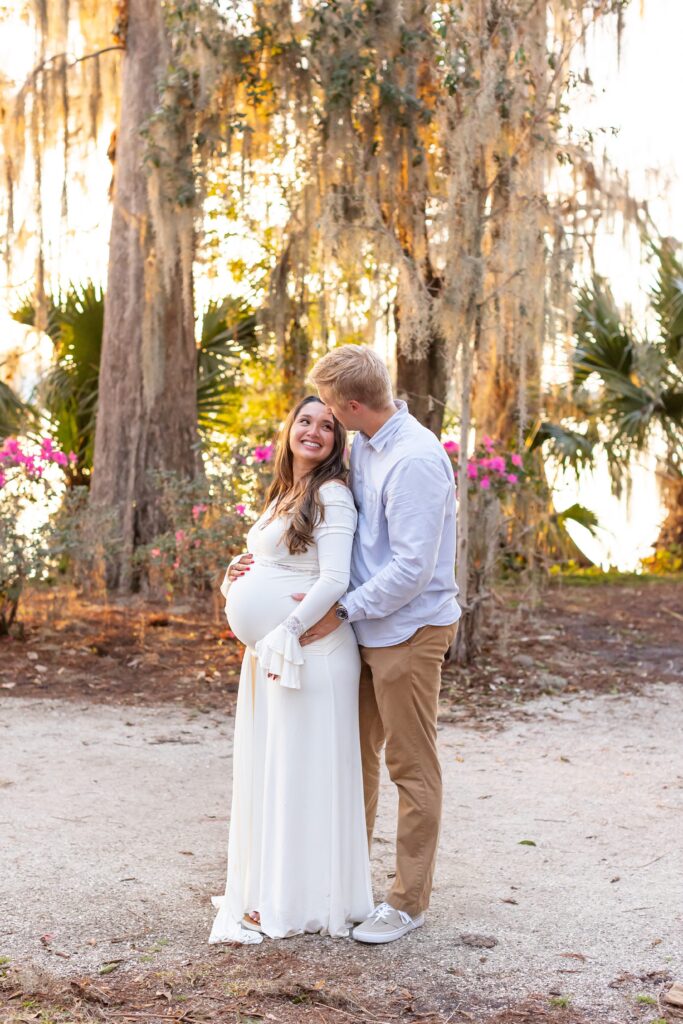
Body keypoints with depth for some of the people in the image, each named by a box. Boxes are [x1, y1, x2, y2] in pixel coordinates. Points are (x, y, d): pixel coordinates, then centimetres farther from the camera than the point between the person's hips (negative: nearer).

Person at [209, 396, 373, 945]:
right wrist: (239, 574, 4)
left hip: (311, 650, -9)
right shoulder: (281, 497, 17)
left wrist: (287, 633, -22)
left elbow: (334, 580, -20)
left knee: (302, 771, -2)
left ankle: (300, 899, 8)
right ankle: (267, 889, 25)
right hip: (267, 649, 9)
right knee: (266, 769, 14)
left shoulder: (332, 497, -11)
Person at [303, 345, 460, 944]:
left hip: (409, 630, -9)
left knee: (412, 767, 2)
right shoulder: (363, 447, 7)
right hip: (368, 627, 9)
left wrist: (343, 610, -15)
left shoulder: (415, 459, -21)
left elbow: (412, 569, -23)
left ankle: (409, 901, 12)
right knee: (355, 752, 18)